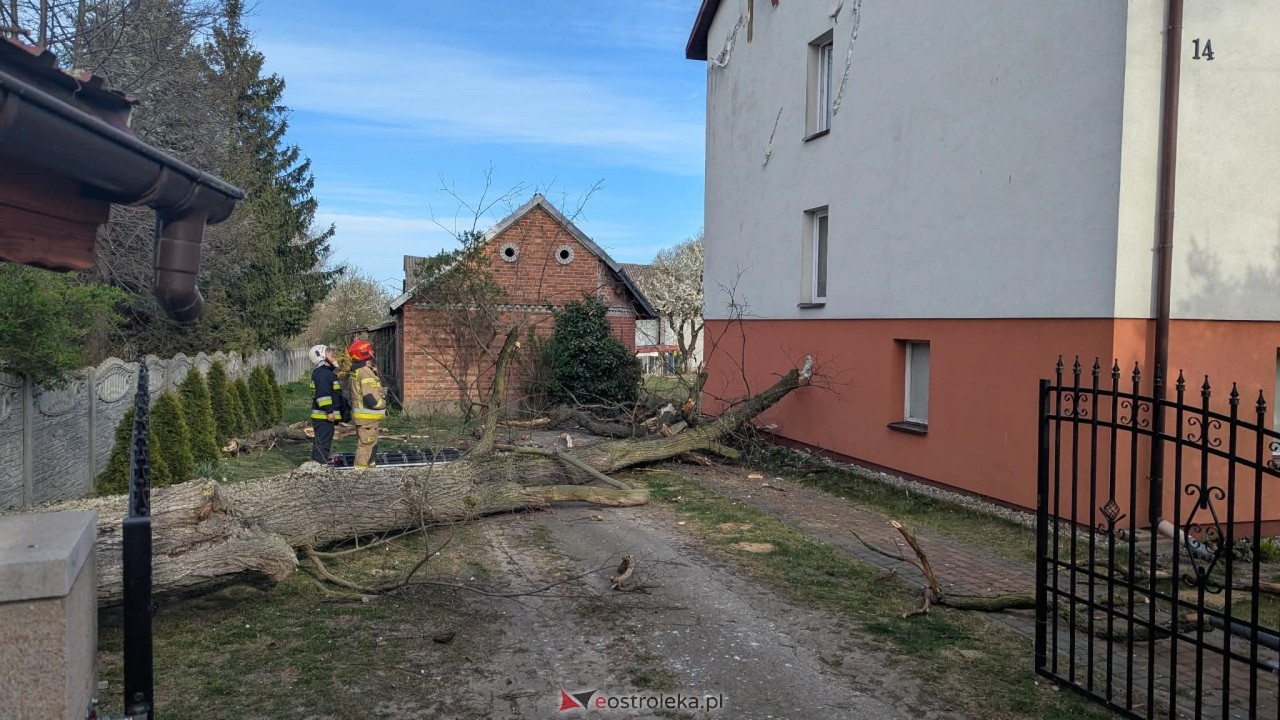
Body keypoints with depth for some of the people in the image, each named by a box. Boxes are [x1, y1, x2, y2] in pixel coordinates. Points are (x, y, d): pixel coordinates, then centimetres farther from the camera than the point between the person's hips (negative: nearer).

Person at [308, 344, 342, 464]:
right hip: (324, 415, -11)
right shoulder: (321, 373, -15)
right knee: (323, 441, -9)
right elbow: (323, 394, -23)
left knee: (321, 441, 16)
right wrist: (329, 411, -24)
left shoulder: (327, 372, 20)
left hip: (325, 415, 11)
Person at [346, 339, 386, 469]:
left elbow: (349, 394, 18)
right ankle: (361, 468, 0)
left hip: (359, 413, 10)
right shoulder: (366, 373, -21)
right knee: (366, 444, -4)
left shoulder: (354, 372, 10)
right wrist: (383, 404, -7)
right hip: (368, 416, -10)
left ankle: (369, 464, 32)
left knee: (364, 443, 20)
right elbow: (371, 398, -26)